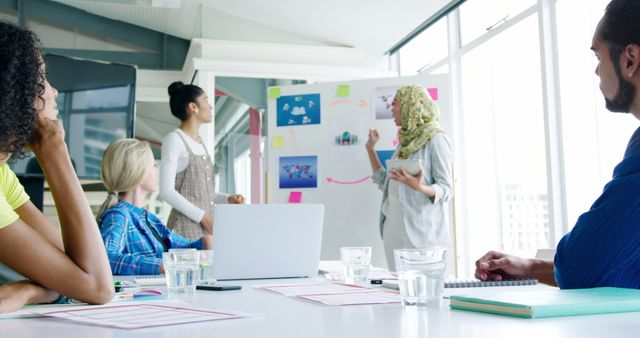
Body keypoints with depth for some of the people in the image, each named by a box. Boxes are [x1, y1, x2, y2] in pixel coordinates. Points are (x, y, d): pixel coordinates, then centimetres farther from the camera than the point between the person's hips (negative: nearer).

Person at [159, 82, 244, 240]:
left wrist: (228, 198, 4)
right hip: (186, 228, -7)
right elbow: (166, 191, -15)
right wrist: (202, 216, -17)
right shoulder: (174, 139, -7)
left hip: (206, 227, 7)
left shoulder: (200, 142, 16)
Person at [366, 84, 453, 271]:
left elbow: (446, 190, -10)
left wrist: (419, 187, -29)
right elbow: (386, 183, 18)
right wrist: (370, 149, 18)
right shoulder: (404, 141, 16)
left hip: (421, 228, -7)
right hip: (394, 227, 7)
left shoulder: (435, 139, -6)